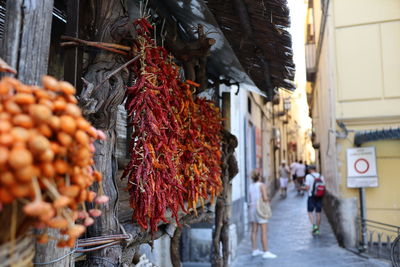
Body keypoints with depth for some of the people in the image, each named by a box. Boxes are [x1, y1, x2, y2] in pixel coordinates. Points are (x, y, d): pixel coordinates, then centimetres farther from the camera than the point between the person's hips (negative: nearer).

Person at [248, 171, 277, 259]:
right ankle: (266, 252, 2)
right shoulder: (262, 185, -8)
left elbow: (251, 198, 4)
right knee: (264, 231, -1)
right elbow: (265, 198, -17)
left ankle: (255, 250, 19)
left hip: (252, 207, 6)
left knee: (254, 230, 12)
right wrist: (268, 199, 3)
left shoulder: (251, 186, 7)